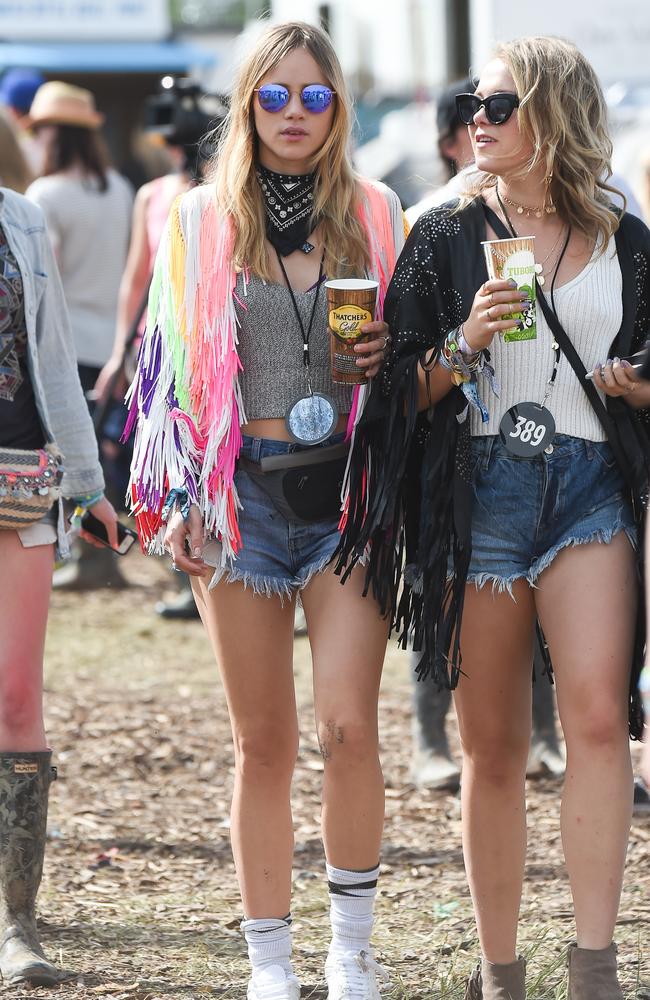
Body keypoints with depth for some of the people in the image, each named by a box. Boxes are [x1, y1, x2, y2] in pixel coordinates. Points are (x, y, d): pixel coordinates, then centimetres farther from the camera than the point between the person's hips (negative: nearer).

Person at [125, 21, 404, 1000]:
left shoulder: (376, 216, 8)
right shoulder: (200, 222, 6)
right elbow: (174, 365, 8)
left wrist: (389, 357, -7)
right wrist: (176, 498, 1)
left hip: (347, 487, 0)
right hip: (243, 494, 0)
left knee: (348, 724, -12)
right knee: (264, 742, 4)